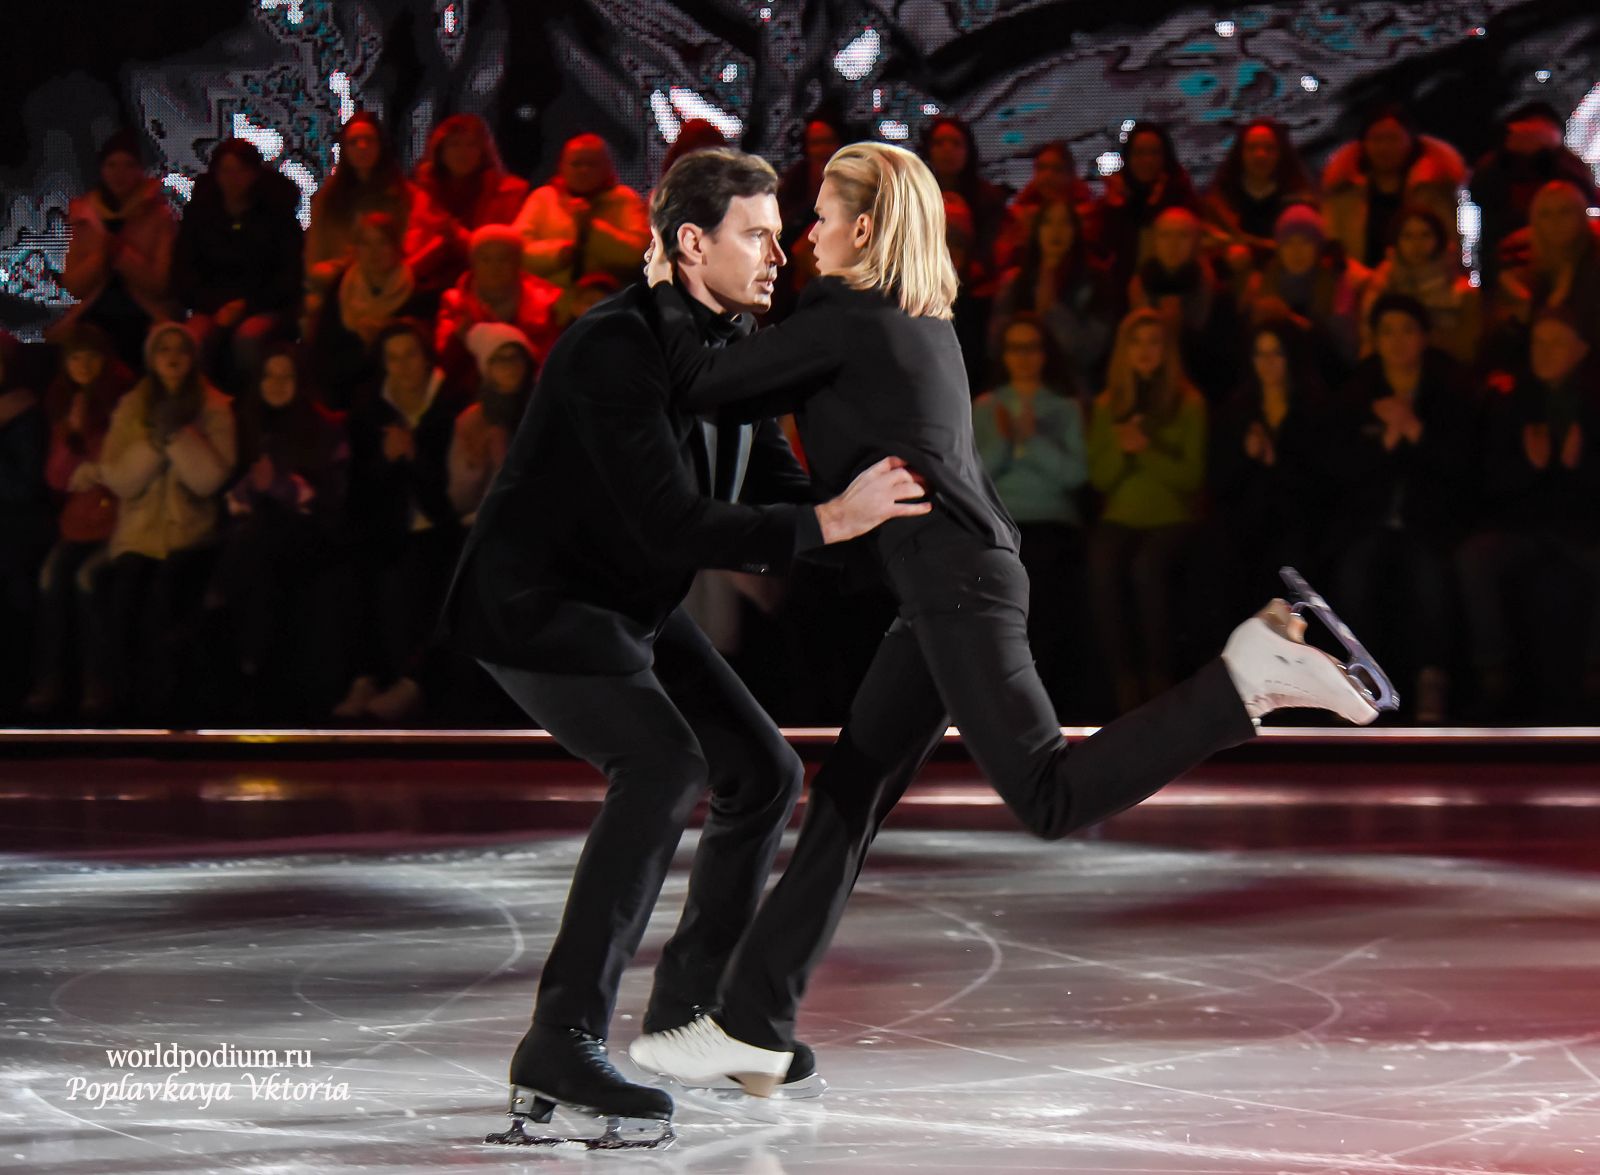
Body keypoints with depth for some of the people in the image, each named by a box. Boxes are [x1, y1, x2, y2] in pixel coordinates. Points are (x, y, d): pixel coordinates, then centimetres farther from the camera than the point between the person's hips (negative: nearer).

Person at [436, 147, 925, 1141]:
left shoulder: (733, 346, 3)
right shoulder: (616, 348, -26)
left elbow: (778, 491, 9)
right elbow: (674, 528, -33)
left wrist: (862, 507, -9)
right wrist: (830, 523, -32)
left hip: (632, 609, 10)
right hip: (536, 600, -10)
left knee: (763, 771, 8)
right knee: (663, 765, -28)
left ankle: (689, 1013, 23)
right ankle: (562, 1044, -27)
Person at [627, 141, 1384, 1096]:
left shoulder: (845, 323, -6)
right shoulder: (926, 325, 21)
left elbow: (706, 384, -3)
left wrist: (668, 292, 13)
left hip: (953, 578, -10)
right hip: (951, 586, 10)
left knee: (1054, 797, -19)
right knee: (848, 800, 9)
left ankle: (1253, 670, -25)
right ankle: (751, 1026, 10)